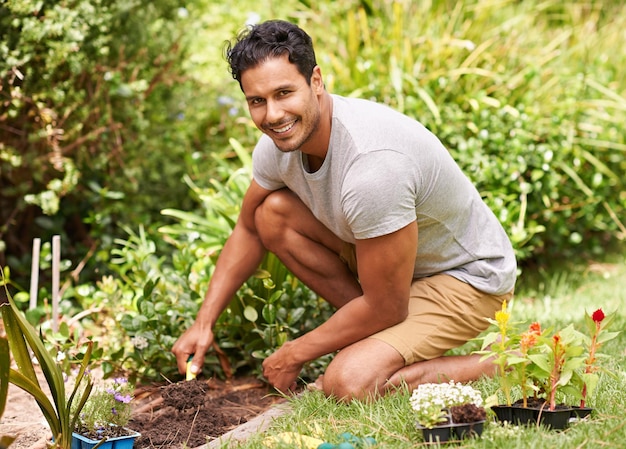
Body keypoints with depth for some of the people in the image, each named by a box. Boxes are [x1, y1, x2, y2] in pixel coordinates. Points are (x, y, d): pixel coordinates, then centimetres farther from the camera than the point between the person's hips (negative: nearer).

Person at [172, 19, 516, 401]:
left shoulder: (372, 164, -36)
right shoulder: (279, 143, -10)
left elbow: (386, 308, -26)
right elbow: (249, 230, 11)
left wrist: (294, 355, -13)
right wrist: (204, 323, 3)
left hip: (468, 278, -8)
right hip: (392, 264, 9)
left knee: (349, 383, -27)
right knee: (273, 213, -4)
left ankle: (494, 367, -4)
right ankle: (383, 340, 3)